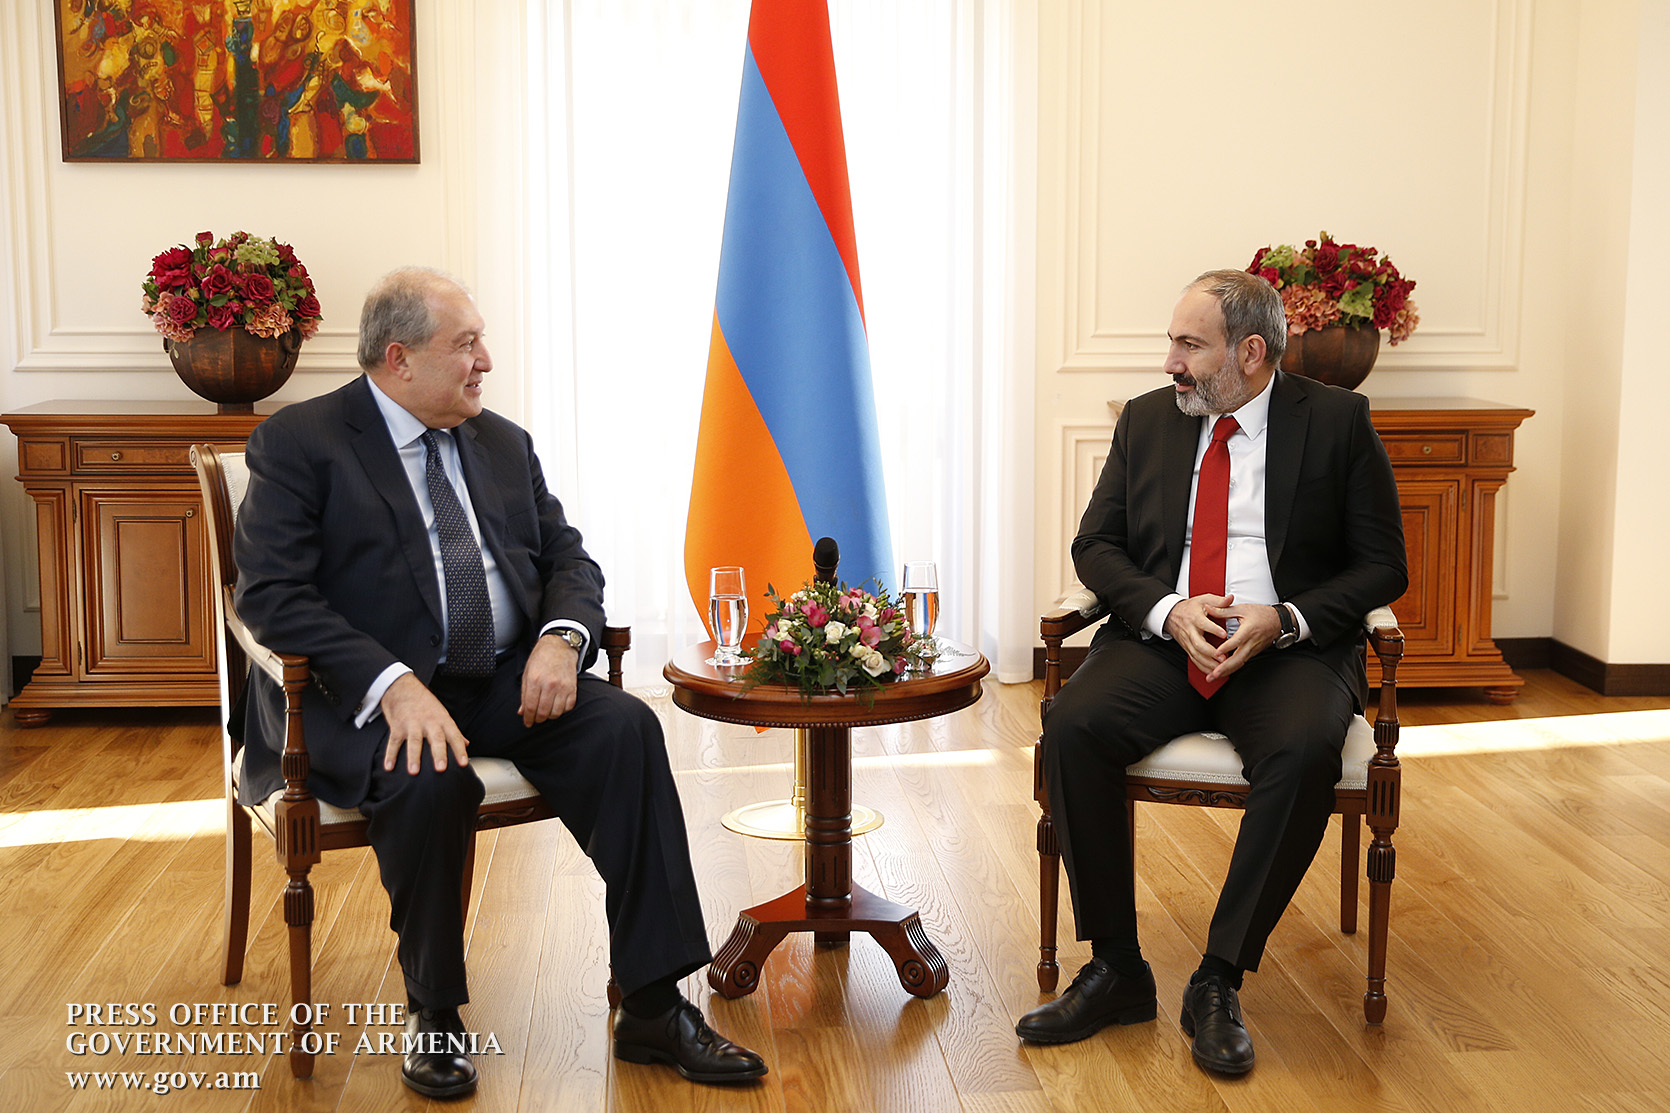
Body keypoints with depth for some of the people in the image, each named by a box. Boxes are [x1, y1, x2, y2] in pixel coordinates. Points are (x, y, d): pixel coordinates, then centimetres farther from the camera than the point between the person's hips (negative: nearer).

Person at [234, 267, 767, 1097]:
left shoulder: (504, 443, 16)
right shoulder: (298, 443, -2)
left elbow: (569, 560, 14)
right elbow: (271, 592, -12)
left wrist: (561, 638, -11)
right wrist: (393, 684, -26)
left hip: (505, 683, 5)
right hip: (371, 692, -5)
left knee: (627, 728, -22)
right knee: (433, 777, -36)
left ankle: (653, 1008, -18)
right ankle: (433, 1012, -10)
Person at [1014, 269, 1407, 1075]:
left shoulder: (1338, 422, 3)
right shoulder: (1147, 420, 12)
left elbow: (1382, 567, 2)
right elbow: (1095, 546, 10)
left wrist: (1284, 620, -15)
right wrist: (1168, 610, -10)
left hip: (1289, 649, -2)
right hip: (1162, 641, 3)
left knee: (1305, 751, -35)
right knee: (1072, 726, -27)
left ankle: (1219, 982, -20)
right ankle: (1116, 971, -14)